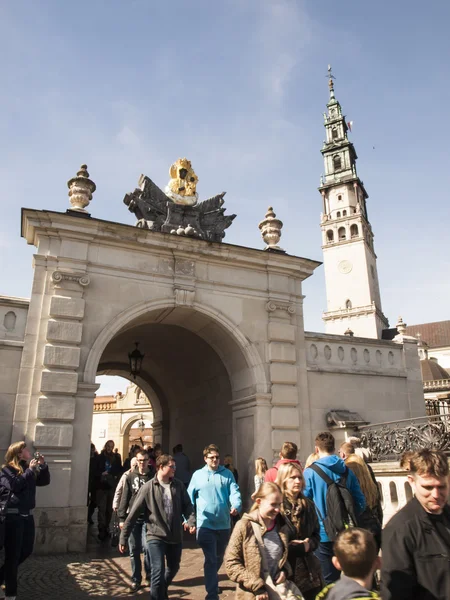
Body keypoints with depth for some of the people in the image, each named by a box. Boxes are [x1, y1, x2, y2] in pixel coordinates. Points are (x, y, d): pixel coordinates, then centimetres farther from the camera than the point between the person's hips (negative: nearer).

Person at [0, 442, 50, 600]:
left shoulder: (28, 468, 12)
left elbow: (45, 481, 11)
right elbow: (16, 485, -25)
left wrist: (43, 465, -2)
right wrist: (30, 470, -19)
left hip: (27, 515, 7)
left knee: (26, 551, 14)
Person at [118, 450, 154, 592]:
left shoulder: (153, 477, -1)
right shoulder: (130, 476, 4)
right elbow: (125, 498, 4)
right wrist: (122, 517, -1)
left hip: (148, 518, -2)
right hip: (132, 518, 2)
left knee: (146, 547, -11)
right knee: (134, 550, 7)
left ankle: (150, 574, 15)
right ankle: (136, 579, 23)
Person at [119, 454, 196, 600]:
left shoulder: (179, 486, -1)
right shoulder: (148, 487, -11)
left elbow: (187, 505, 4)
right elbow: (134, 513, -8)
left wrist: (191, 520, -17)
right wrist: (123, 537, -7)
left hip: (175, 536, 5)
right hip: (156, 536, -4)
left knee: (173, 568, 21)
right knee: (158, 573, -12)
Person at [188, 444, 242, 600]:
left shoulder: (227, 474, -1)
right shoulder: (198, 475, -2)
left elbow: (234, 492, -12)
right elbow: (190, 498, 2)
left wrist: (236, 506, -31)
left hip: (224, 524, 3)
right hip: (205, 524, -3)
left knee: (219, 558, 22)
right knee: (211, 560, -8)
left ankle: (211, 581, 48)